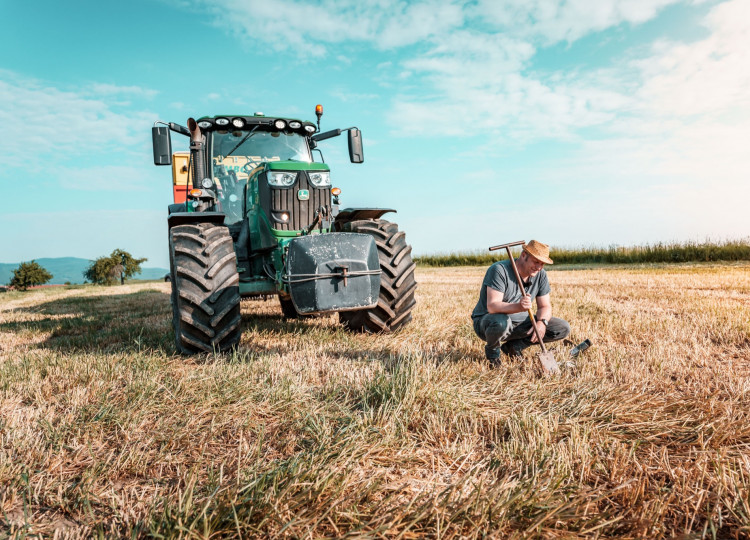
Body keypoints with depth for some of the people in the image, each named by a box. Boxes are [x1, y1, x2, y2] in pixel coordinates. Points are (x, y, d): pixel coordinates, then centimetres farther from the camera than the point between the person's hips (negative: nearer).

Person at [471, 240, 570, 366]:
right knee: (500, 322, -43)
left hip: (519, 322, 6)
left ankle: (514, 346, 6)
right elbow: (492, 306, -32)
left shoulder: (541, 275, -2)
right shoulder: (500, 270, -23)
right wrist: (518, 307, -49)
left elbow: (545, 306, 1)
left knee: (563, 329, -5)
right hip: (487, 320, -6)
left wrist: (542, 322, -22)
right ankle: (492, 351, -7)